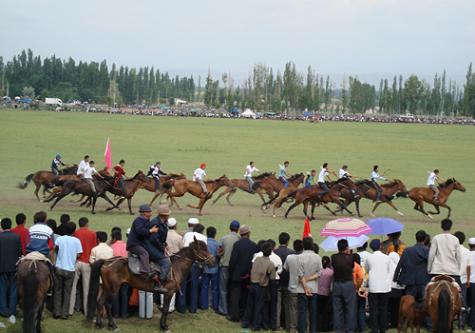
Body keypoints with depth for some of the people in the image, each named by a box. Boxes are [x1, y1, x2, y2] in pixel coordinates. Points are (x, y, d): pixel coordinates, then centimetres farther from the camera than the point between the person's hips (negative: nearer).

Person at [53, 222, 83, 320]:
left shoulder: (59, 239, -2)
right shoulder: (76, 241, -6)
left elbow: (54, 248, -10)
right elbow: (78, 255, -6)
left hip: (59, 268, 1)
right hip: (70, 270, -1)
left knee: (57, 291, 11)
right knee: (67, 292, 7)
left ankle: (57, 312, 8)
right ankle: (65, 313, 6)